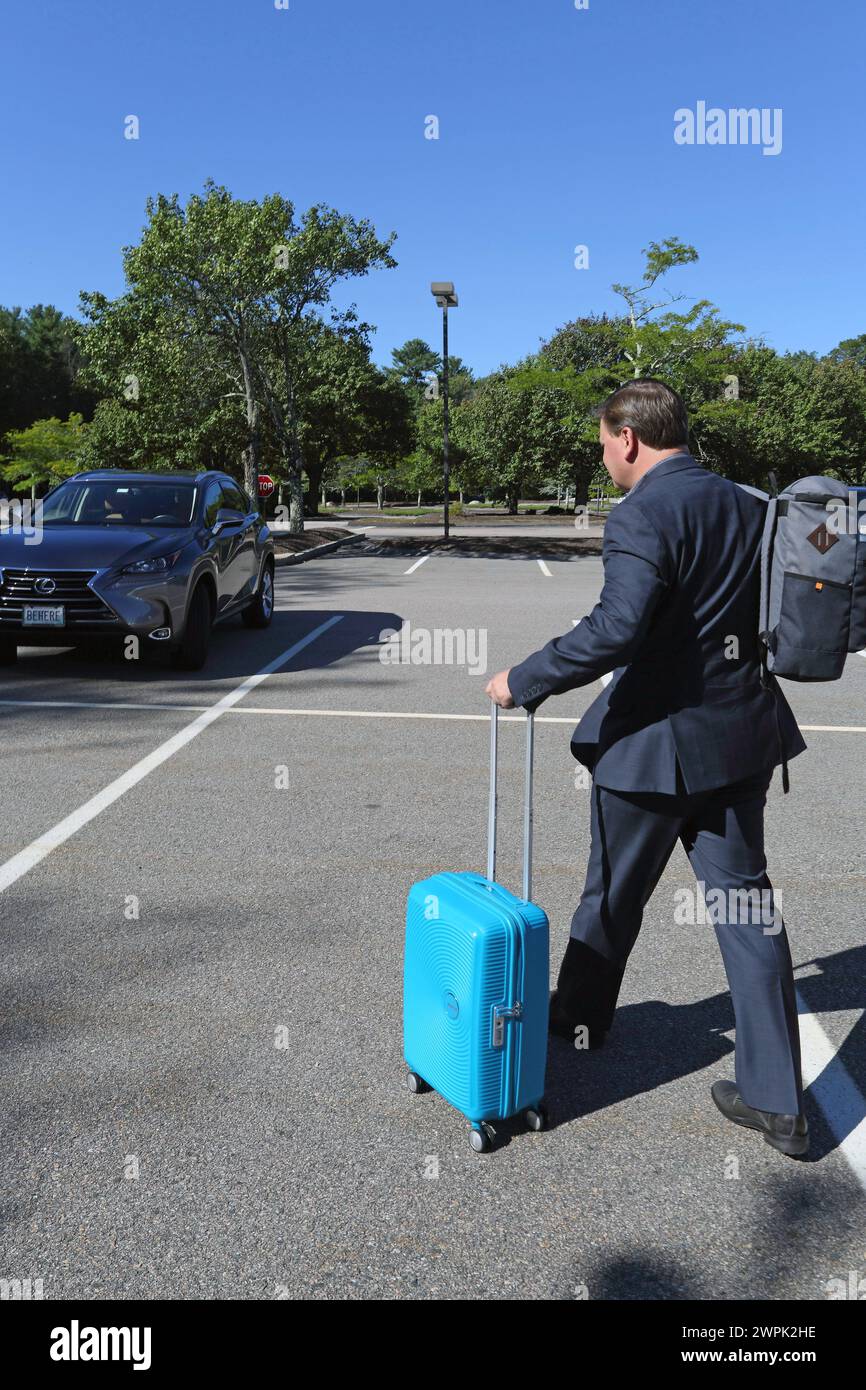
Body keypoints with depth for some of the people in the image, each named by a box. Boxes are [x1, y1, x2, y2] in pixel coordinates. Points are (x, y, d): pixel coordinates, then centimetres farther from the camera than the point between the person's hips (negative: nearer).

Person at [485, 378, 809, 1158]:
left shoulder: (643, 515, -17)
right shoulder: (745, 505, 7)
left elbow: (616, 627, -30)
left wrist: (524, 681, -20)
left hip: (655, 739, -7)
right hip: (740, 731, 7)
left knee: (614, 894, 15)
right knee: (744, 901, 11)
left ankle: (581, 1017, 40)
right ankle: (777, 1101, 15)